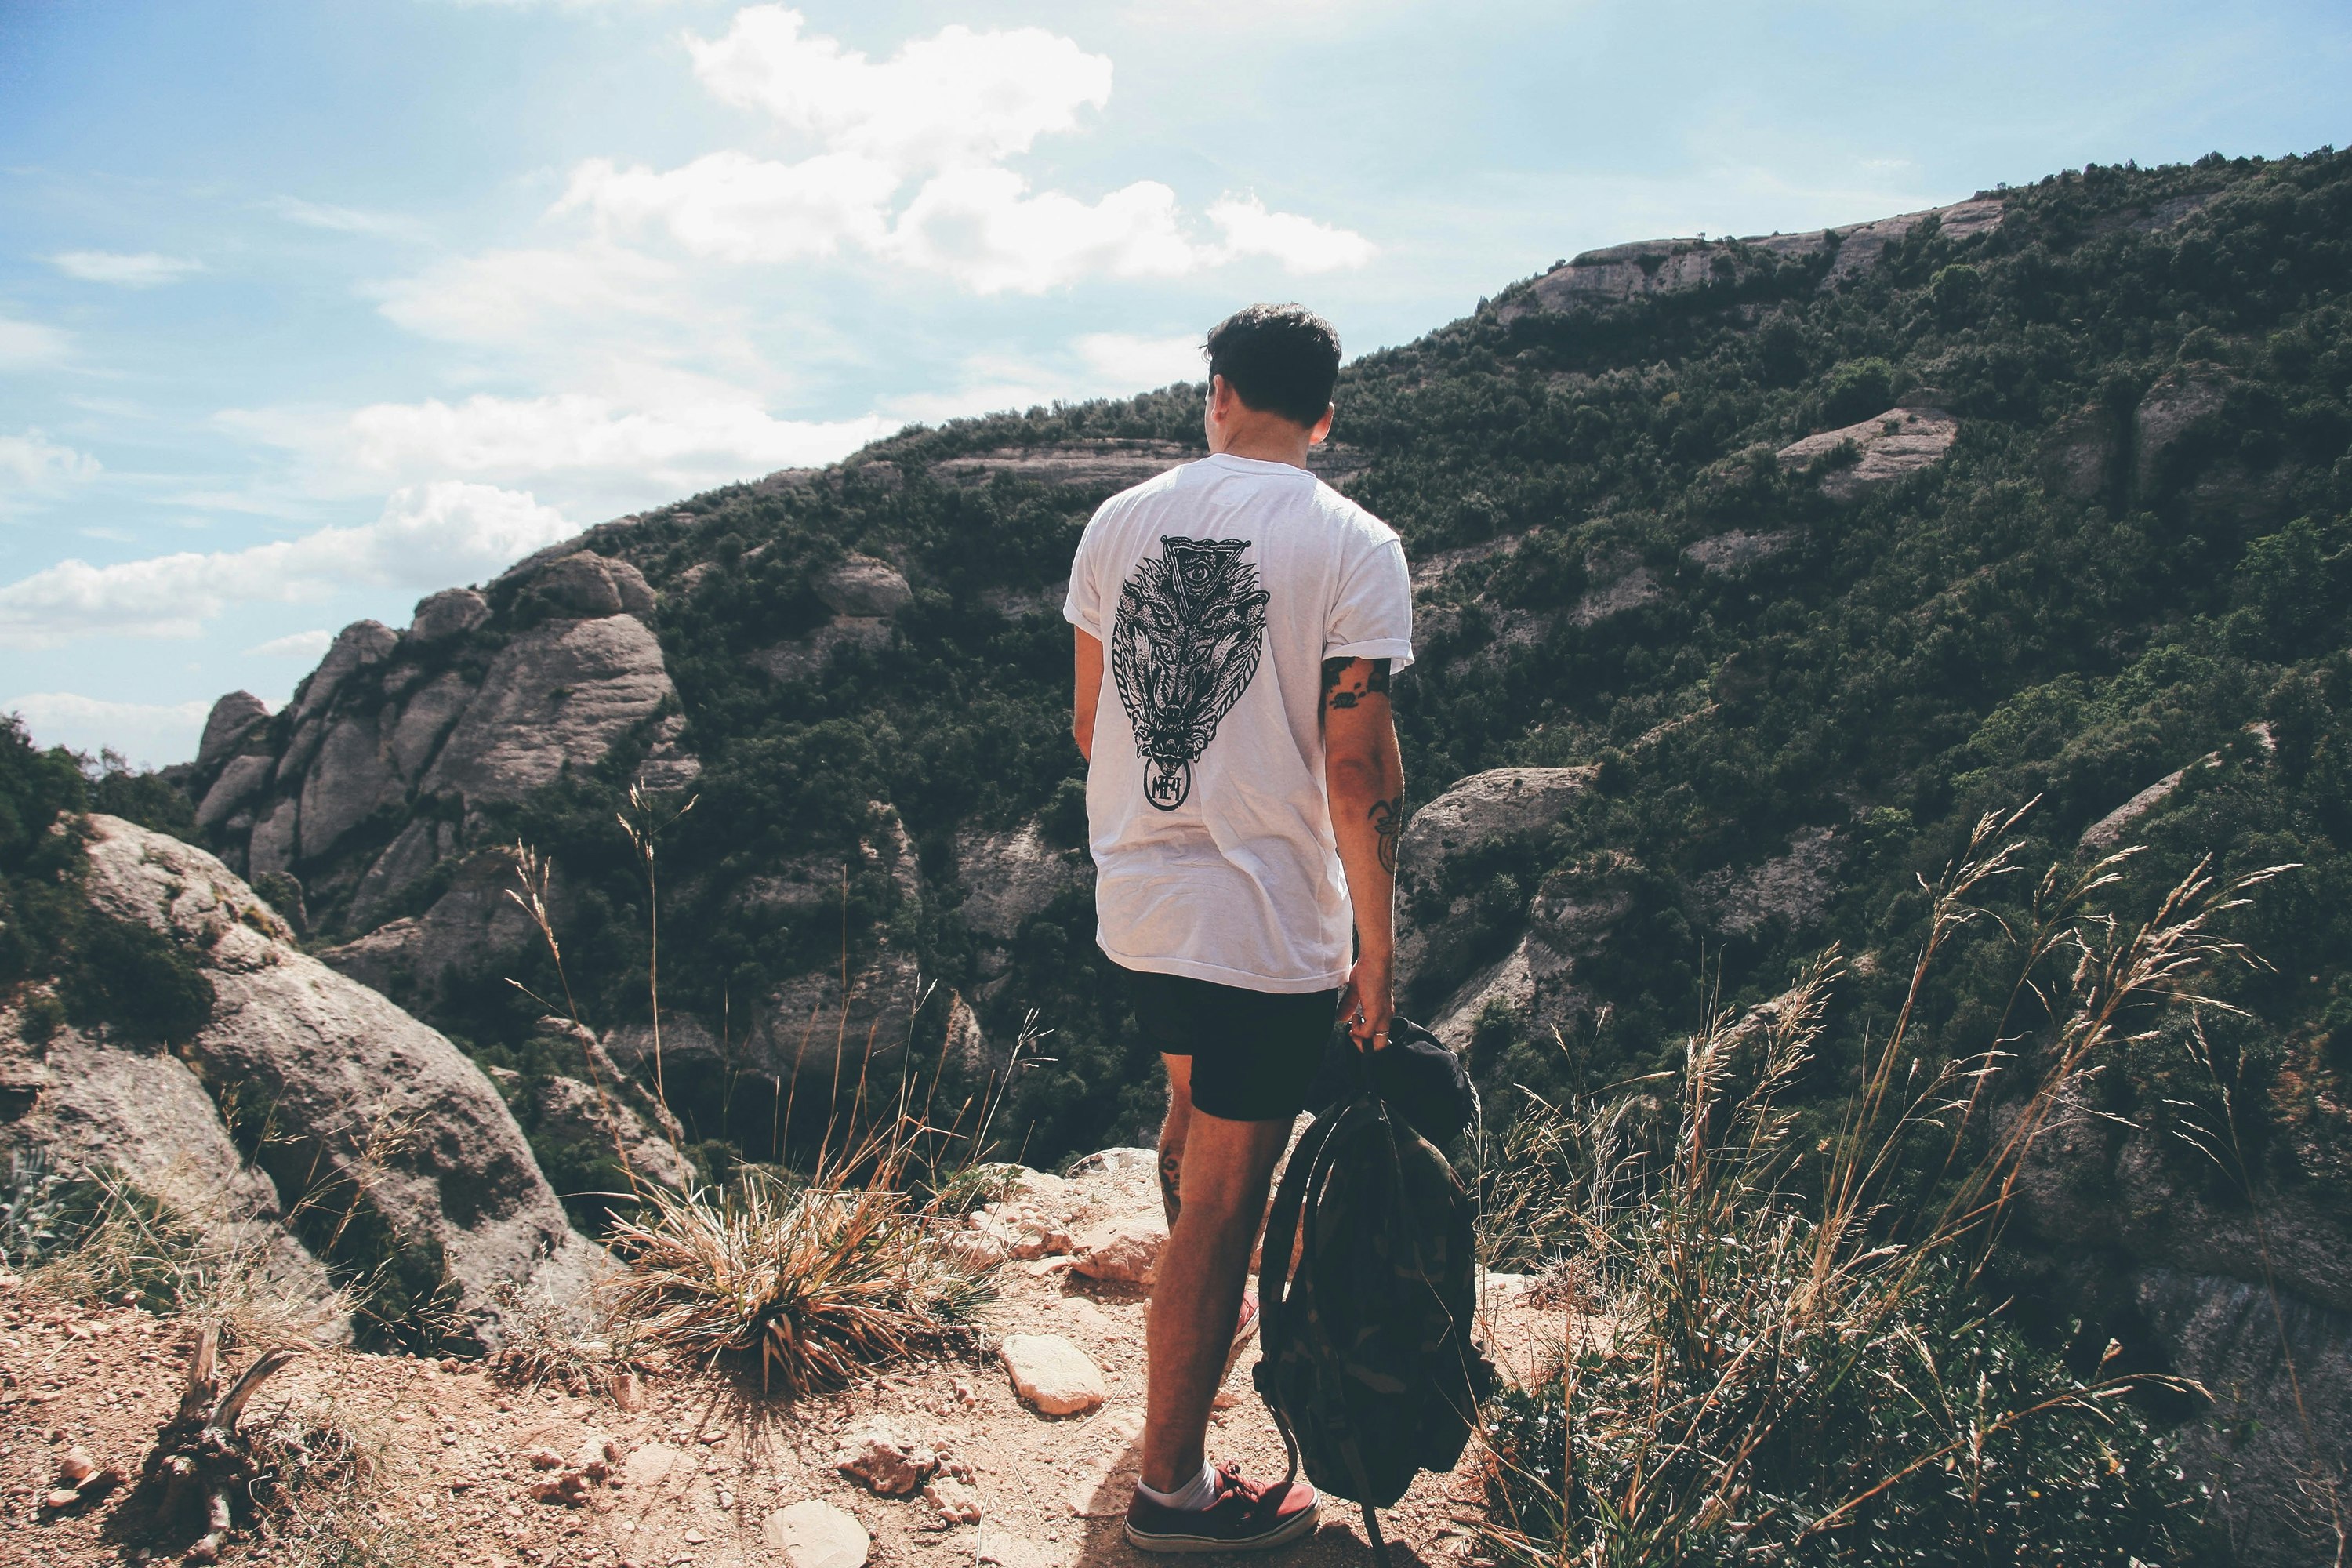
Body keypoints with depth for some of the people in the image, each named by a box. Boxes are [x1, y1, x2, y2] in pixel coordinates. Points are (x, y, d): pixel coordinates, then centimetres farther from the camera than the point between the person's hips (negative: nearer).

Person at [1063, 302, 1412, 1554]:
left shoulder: (1119, 522, 2)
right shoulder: (1354, 546, -13)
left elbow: (1088, 721, 9)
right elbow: (1358, 771, -16)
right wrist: (1376, 949, -6)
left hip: (1131, 909, 6)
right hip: (1268, 932, -6)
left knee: (1194, 1111, 30)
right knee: (1223, 1198, 6)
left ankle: (1210, 1318, 54)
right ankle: (1172, 1484, 21)